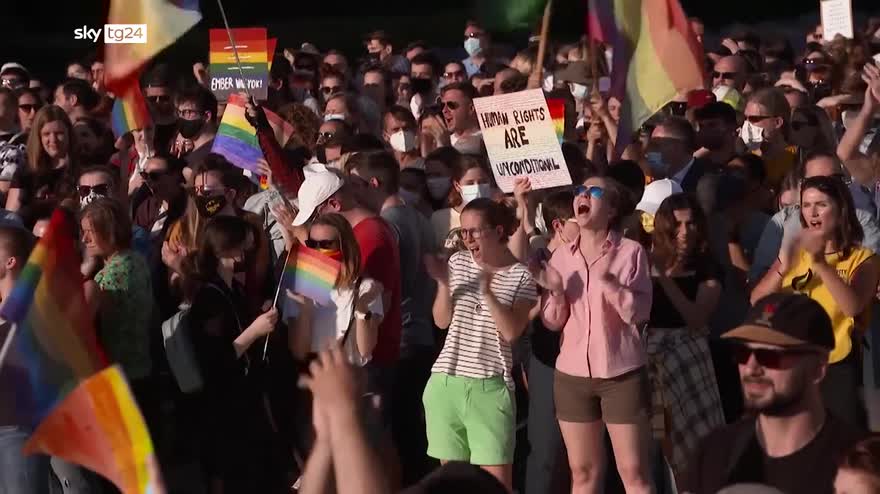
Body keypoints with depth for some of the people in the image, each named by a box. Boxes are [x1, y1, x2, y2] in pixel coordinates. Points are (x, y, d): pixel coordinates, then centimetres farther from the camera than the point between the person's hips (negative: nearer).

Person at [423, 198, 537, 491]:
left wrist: (487, 292, -22)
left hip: (490, 387, -4)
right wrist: (443, 283, -7)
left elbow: (511, 332, -11)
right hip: (446, 383, 4)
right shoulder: (458, 262, 8)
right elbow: (442, 321, 8)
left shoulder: (521, 276, -2)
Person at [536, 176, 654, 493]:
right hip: (572, 375, 4)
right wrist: (556, 291, -13)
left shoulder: (631, 252, -6)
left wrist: (607, 281, -24)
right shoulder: (562, 256, 7)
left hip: (622, 374, -4)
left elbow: (638, 314, -12)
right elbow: (553, 322, 6)